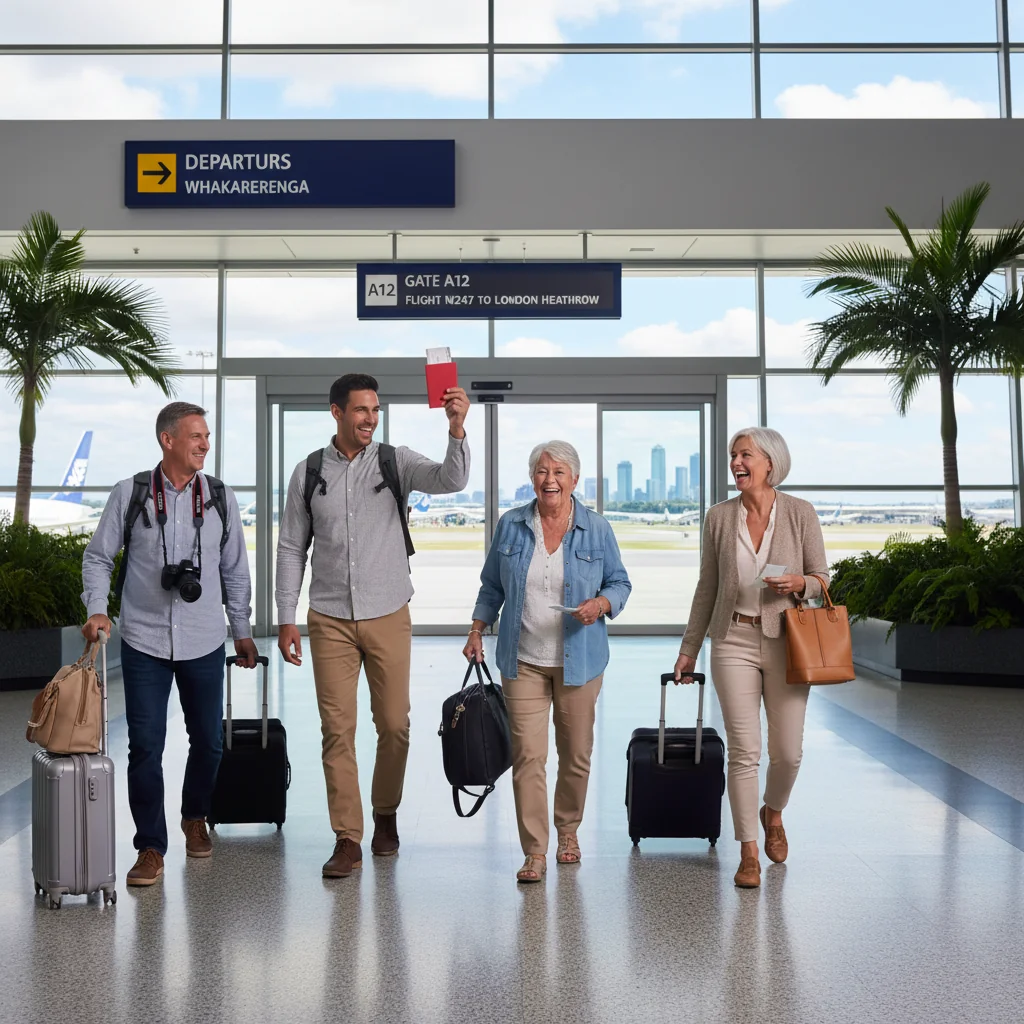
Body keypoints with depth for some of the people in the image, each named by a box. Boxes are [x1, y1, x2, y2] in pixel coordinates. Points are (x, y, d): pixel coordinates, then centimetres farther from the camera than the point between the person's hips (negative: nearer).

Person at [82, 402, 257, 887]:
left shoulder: (221, 498, 3)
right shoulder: (129, 494, -3)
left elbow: (234, 569, 10)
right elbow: (98, 557, 6)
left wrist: (242, 631, 11)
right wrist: (96, 610, -8)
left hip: (205, 644, 2)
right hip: (144, 642, -2)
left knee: (207, 740, 11)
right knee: (145, 746, -2)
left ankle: (195, 818, 37)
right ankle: (150, 847, 11)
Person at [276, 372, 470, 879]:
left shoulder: (396, 462, -1)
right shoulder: (309, 472, 2)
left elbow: (451, 480, -19)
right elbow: (291, 548, 6)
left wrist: (456, 428, -37)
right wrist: (286, 618, 2)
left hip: (389, 616, 0)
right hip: (330, 620, 0)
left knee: (394, 725, 6)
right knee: (337, 729, 0)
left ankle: (386, 815, 29)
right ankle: (348, 840, 8)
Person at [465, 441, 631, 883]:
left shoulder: (596, 529, 0)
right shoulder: (511, 526, 3)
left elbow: (620, 583, 5)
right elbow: (492, 586, 12)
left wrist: (600, 604, -15)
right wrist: (477, 631, 5)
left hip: (578, 661, 0)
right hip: (523, 661, 0)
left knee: (576, 753, 9)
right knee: (527, 754, -6)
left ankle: (568, 830, 32)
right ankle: (534, 853, 0)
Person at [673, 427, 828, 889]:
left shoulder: (800, 513, -2)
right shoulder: (719, 517, 3)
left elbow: (822, 578, 5)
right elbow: (707, 587, 9)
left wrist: (800, 583, -19)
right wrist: (689, 648, 10)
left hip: (786, 642, 0)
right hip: (734, 642, 0)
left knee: (788, 751, 5)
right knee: (744, 750, -2)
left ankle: (773, 812, 38)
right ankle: (748, 852, 11)